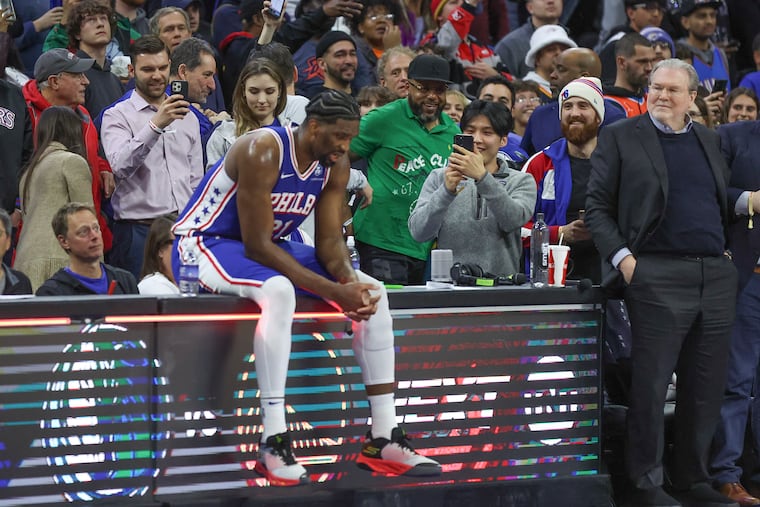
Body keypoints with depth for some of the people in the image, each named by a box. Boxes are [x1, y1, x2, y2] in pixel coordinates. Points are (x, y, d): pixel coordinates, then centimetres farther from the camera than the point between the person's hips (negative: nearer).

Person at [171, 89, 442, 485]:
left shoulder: (335, 166, -3)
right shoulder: (263, 151, -27)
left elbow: (330, 240, -1)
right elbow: (256, 245, -29)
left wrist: (349, 279, -24)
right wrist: (332, 291, -30)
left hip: (268, 246, 9)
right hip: (203, 243, -8)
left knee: (372, 291, -3)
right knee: (278, 290, -40)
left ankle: (384, 440, -2)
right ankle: (273, 445, -38)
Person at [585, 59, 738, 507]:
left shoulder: (710, 141, 17)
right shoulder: (620, 138, 3)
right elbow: (598, 206, 1)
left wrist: (731, 251, 10)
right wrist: (622, 257, -10)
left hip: (716, 278, 5)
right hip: (657, 276, -5)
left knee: (707, 387, 7)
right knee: (651, 383, -5)